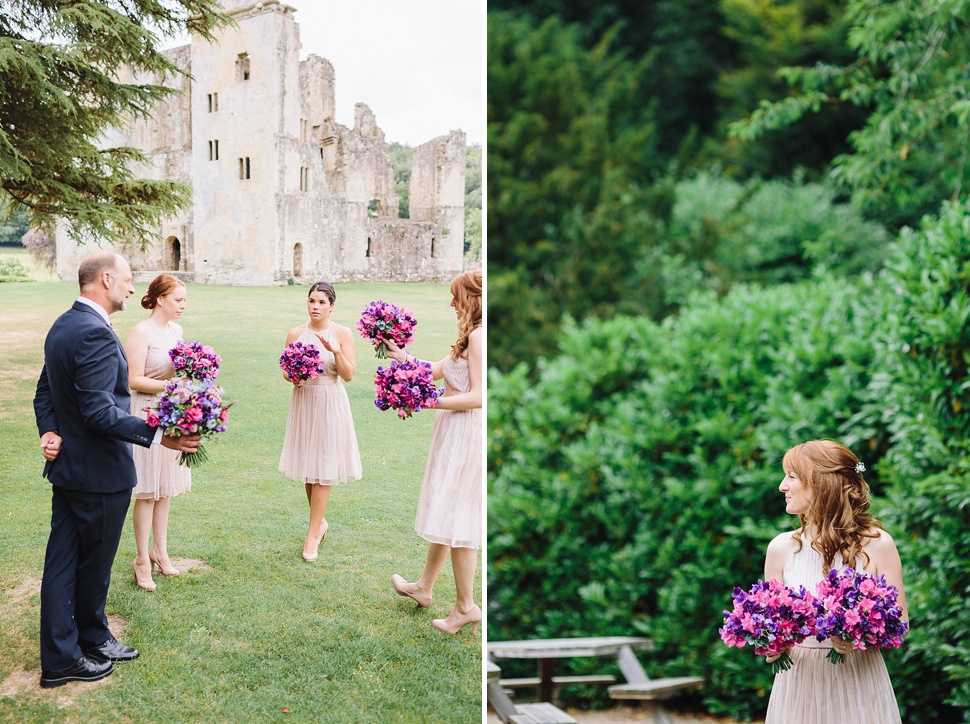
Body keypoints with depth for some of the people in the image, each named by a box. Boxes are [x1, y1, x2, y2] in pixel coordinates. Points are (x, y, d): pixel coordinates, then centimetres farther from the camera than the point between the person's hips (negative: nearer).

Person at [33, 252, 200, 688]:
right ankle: (79, 649, 25)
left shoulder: (62, 326, 9)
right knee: (93, 564, 8)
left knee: (63, 561, 13)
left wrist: (51, 431, 2)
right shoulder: (96, 334, -23)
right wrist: (159, 435, -32)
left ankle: (59, 653, 23)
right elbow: (99, 411, -29)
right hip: (99, 472, -9)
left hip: (66, 466, 9)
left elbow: (45, 393, 14)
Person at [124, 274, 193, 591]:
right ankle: (143, 560, 9)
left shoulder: (176, 330, 9)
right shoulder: (141, 332, -13)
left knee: (164, 490, 14)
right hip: (147, 414, -7)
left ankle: (160, 550, 24)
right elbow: (135, 380, -17)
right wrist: (170, 385, -24)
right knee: (147, 491, -1)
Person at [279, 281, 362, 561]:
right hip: (304, 401, 3)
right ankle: (320, 521, 29)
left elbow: (349, 375, -7)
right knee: (307, 466, 9)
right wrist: (293, 378, -12)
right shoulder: (296, 334, 4)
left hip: (330, 404, -3)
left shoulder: (342, 333, -3)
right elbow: (286, 370, 10)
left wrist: (336, 351, -22)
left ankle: (312, 533, 1)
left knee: (324, 467, -4)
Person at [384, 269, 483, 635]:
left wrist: (429, 401, -23)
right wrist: (400, 355, 21)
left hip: (465, 435, -10)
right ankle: (424, 587, 33)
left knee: (455, 520, -3)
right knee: (444, 513, 19)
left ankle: (466, 606, 7)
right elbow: (435, 371, 17)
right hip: (454, 432, 10)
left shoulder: (479, 336, -19)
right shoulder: (470, 337, 12)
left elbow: (478, 396, -24)